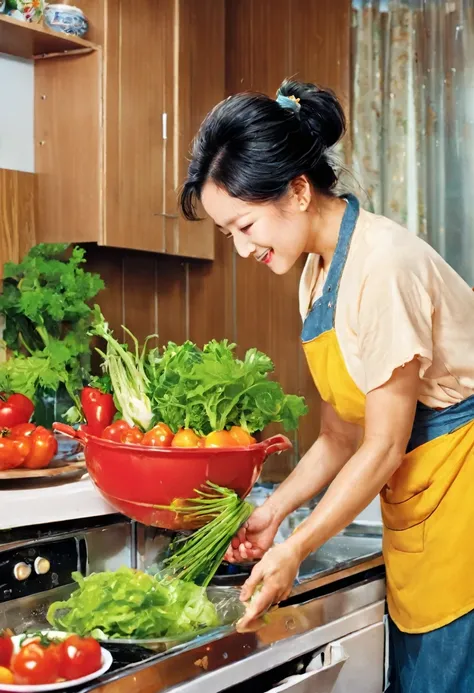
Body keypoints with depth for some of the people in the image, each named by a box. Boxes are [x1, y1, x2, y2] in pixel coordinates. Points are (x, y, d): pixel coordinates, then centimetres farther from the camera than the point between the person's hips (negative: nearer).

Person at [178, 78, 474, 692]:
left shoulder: (384, 266, -21)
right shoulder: (318, 271, 7)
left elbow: (386, 445, -16)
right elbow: (342, 434, 12)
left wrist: (295, 550, -10)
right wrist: (276, 510, 3)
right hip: (410, 498, 8)